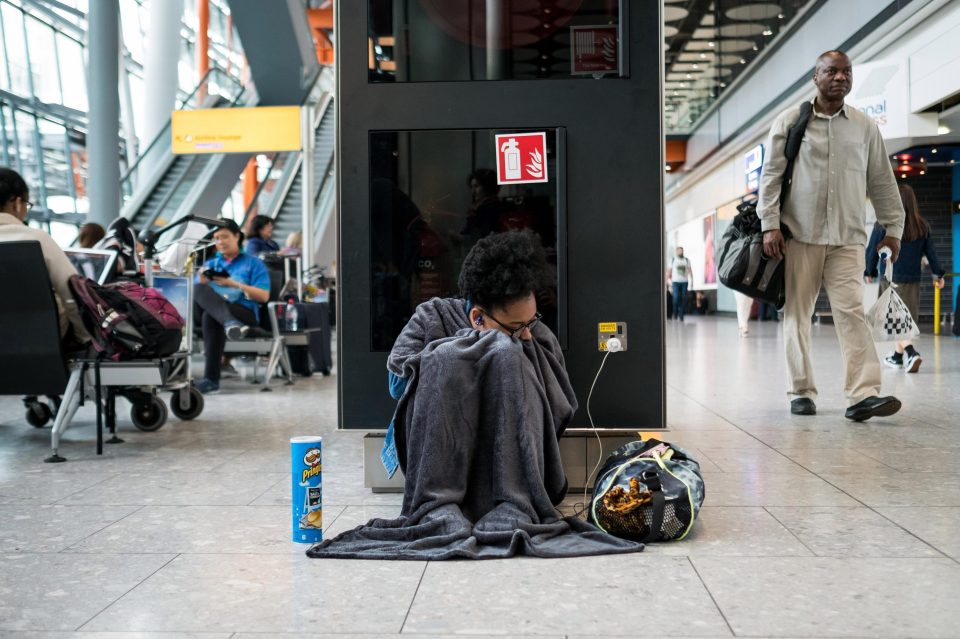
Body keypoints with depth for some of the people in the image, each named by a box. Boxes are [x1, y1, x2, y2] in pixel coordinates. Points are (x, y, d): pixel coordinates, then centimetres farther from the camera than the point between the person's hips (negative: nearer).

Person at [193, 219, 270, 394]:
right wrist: (202, 283, -4)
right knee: (199, 290, -31)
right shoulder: (210, 264, 29)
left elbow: (264, 296, 2)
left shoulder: (253, 263, 16)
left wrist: (234, 284, -7)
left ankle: (211, 378, -46)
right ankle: (229, 323, -59)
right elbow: (196, 296, 18)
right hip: (212, 308, 3)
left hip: (244, 312, -3)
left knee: (211, 316, -37)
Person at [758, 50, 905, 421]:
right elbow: (771, 175, 2)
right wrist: (770, 224, -7)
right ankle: (801, 392, 11)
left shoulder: (865, 127, 13)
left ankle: (864, 394, -16)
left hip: (847, 239, 1)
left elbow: (882, 181, 16)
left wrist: (893, 227, 13)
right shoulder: (790, 121, 6)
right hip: (799, 235, -1)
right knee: (797, 314, 1)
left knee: (851, 311, -10)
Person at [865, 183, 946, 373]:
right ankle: (898, 357, 22)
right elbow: (931, 252, 6)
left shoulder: (883, 225, -9)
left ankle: (911, 353, -20)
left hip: (890, 279, -3)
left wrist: (870, 271, 13)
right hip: (913, 279, 4)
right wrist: (938, 274, 18)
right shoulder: (922, 226, 1)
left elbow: (872, 251, -3)